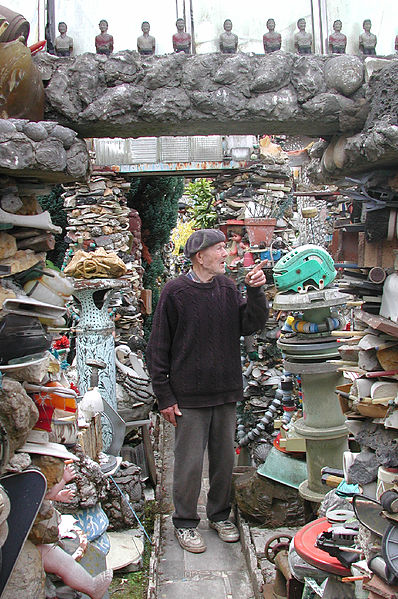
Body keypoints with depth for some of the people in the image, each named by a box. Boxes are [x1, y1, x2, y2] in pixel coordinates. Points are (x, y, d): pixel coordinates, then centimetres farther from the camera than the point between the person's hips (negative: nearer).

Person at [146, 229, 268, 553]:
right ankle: (185, 522, 27)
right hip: (190, 395, -4)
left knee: (225, 459, 16)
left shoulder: (228, 287, 5)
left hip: (226, 392, 5)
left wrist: (256, 292, -14)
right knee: (189, 463, 6)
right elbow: (158, 348, -6)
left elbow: (251, 325, 0)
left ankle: (220, 514, 36)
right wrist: (165, 396, -8)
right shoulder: (175, 292, -9)